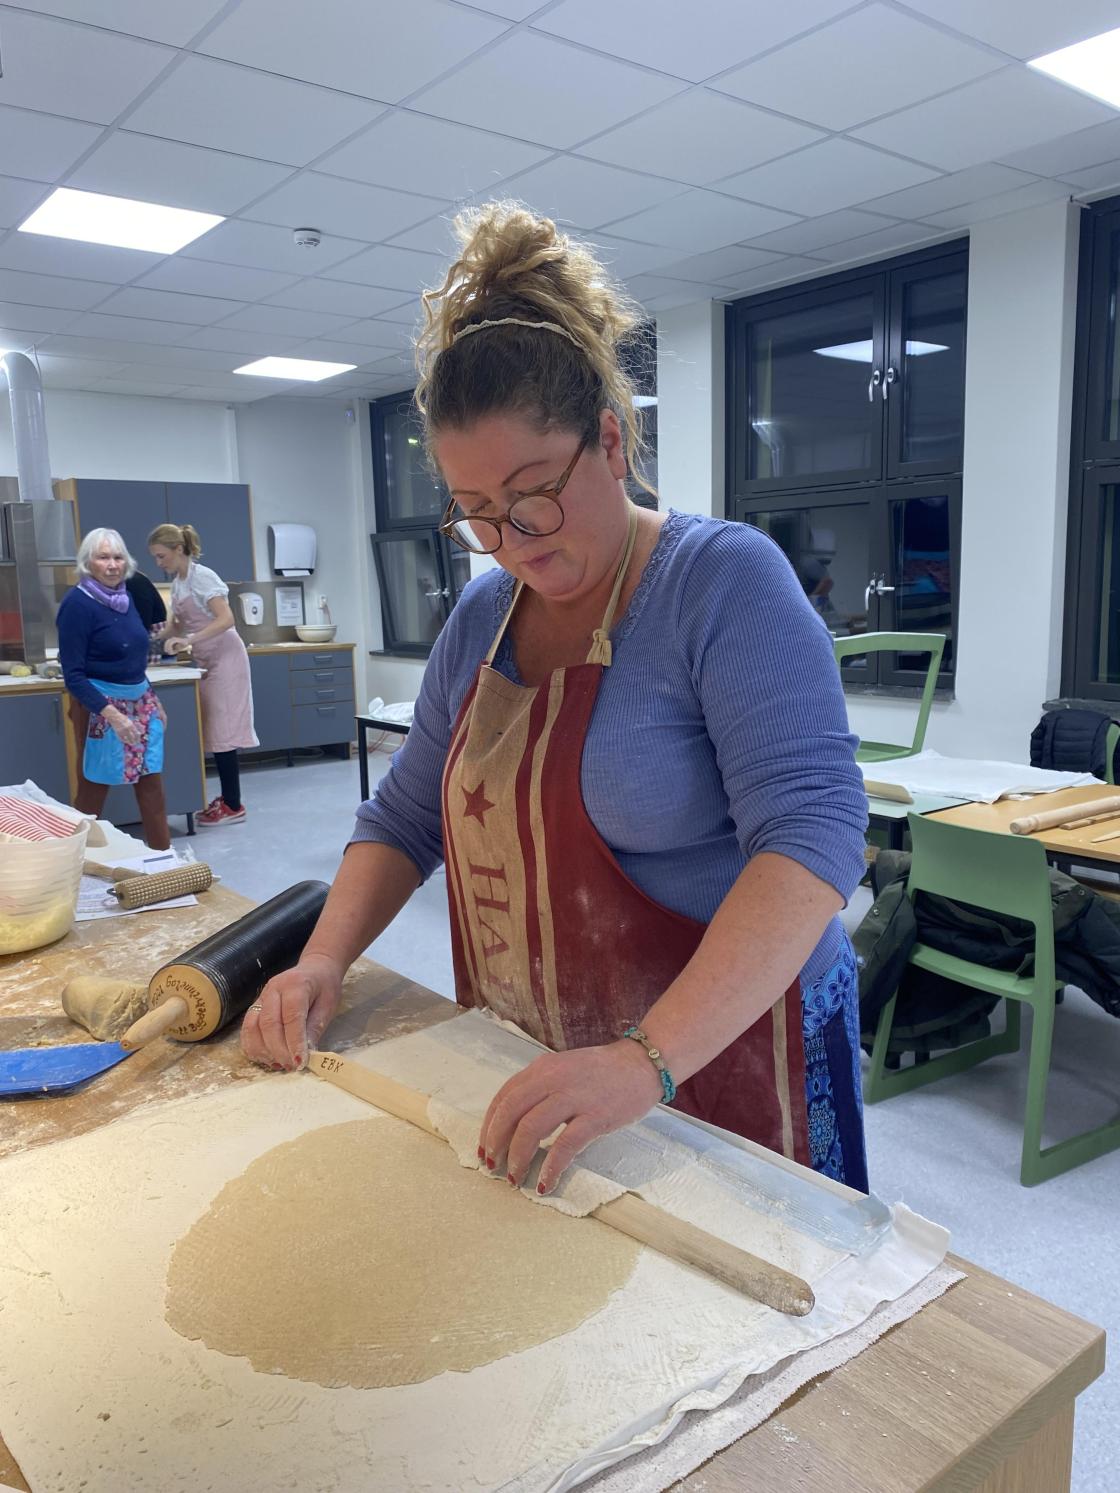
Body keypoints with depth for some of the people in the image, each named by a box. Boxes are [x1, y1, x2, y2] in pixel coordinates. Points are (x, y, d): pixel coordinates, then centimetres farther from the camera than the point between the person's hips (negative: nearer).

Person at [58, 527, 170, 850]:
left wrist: (154, 701, 19)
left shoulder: (125, 597, 5)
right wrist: (112, 714, -26)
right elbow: (73, 674, -18)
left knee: (152, 785, 12)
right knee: (92, 791, 4)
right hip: (100, 706, -7)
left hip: (139, 703, 7)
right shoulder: (77, 603, -15)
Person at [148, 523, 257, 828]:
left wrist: (188, 640, -33)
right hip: (207, 661, 8)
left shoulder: (202, 577, -14)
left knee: (222, 732, -8)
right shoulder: (176, 583, 11)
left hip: (224, 657, -8)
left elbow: (226, 619, -25)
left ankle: (233, 806, -3)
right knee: (213, 732, 8)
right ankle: (227, 799, 15)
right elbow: (177, 625, 18)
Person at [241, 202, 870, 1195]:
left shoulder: (725, 580, -17)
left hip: (721, 1054, -5)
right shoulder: (480, 618, 4)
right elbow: (406, 816, 11)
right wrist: (326, 960, -5)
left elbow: (814, 832, -28)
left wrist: (649, 1057, -36)